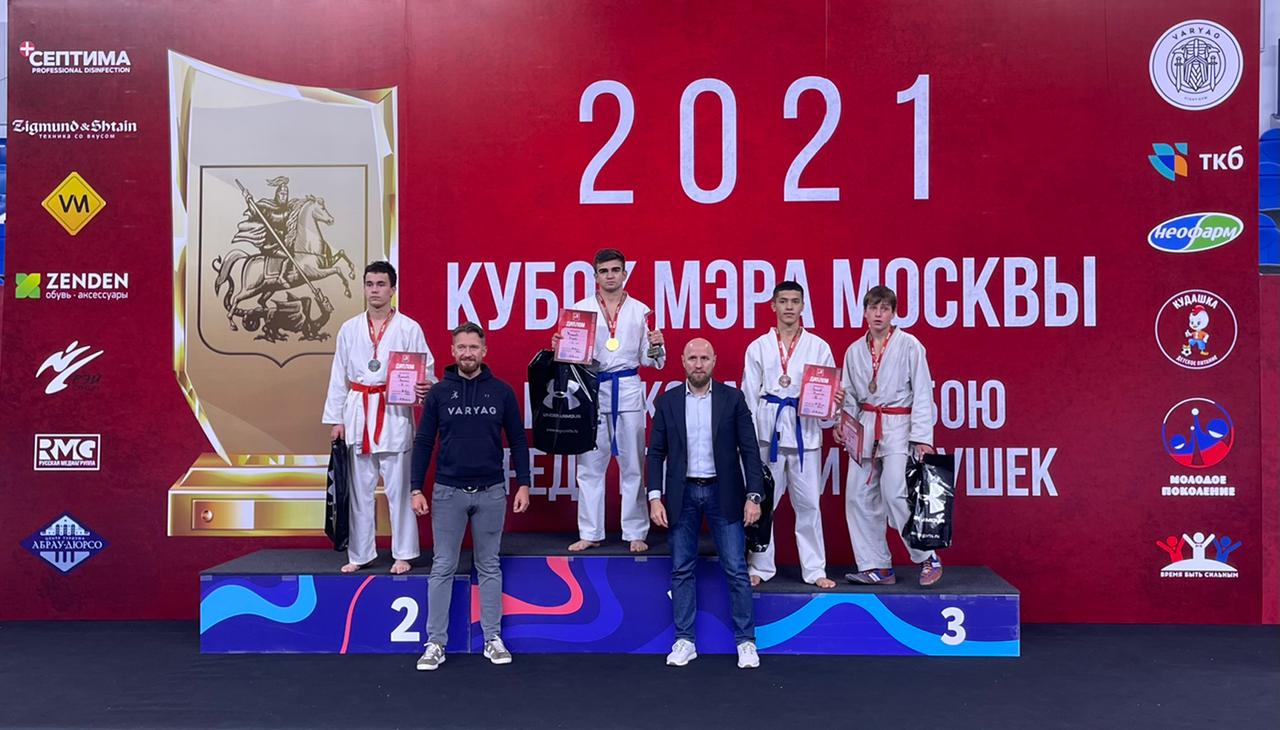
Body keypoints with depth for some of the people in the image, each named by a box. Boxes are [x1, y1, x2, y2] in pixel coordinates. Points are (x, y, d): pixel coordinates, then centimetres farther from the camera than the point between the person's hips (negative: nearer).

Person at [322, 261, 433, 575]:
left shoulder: (409, 328, -1)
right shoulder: (349, 329, 8)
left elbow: (427, 369, 0)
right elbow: (338, 377, 9)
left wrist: (425, 387, -23)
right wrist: (335, 418, 6)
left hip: (394, 415, -3)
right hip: (358, 413, 3)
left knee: (398, 488, 0)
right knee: (359, 488, 10)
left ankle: (403, 555, 12)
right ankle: (360, 554, 22)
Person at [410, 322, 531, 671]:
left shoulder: (502, 391, 2)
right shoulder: (439, 392, 2)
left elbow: (518, 440, 5)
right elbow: (423, 442, 3)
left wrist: (523, 484, 0)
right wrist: (416, 489, -2)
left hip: (491, 492, 0)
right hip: (448, 492, 0)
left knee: (490, 567, 9)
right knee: (443, 568, 5)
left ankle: (493, 639, 18)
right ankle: (436, 643, 12)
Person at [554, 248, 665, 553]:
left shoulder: (640, 310, 8)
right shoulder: (580, 309, 7)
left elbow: (648, 360, 10)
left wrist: (656, 347, -11)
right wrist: (559, 348, -13)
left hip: (628, 390, 0)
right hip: (591, 390, 0)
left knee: (632, 465, 3)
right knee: (589, 466, 3)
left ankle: (636, 533, 12)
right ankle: (590, 533, 13)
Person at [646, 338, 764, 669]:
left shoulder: (733, 398, 0)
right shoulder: (667, 401, 3)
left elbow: (749, 450, -1)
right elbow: (656, 452, 3)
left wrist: (753, 496, -8)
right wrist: (655, 497, -5)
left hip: (723, 493, -1)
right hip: (682, 494, 1)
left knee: (736, 569, 1)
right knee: (682, 570, 7)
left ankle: (746, 641, 12)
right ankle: (685, 640, 18)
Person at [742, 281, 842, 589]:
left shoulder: (818, 347, 4)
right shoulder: (758, 347, 5)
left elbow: (830, 389, 6)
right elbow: (749, 395, 5)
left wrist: (836, 400, -17)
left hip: (804, 429, 0)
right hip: (767, 429, 0)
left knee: (808, 502, 5)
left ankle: (814, 569, 17)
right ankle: (761, 566, 20)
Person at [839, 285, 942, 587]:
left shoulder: (909, 345, -3)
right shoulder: (854, 350, 10)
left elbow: (923, 392, -5)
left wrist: (923, 437, -12)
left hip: (898, 426, -5)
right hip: (865, 427, 5)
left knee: (895, 492, -18)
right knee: (858, 497, 1)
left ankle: (927, 558, 2)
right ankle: (876, 567, 12)